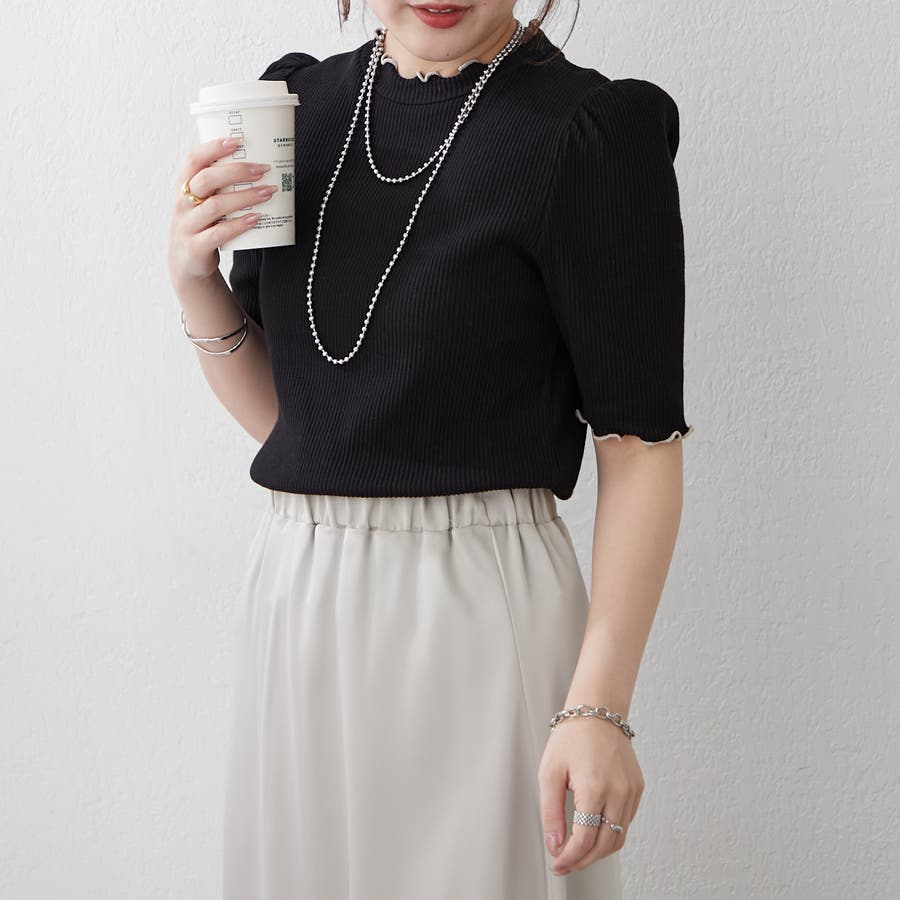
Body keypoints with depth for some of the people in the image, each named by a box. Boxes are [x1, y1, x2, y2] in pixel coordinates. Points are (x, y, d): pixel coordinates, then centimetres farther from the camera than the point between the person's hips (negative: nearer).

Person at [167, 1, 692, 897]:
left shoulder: (596, 130, -10)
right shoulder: (300, 103, 7)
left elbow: (639, 441, -12)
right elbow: (276, 410, 11)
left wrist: (599, 705, -19)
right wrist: (194, 276, -7)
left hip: (481, 613, -5)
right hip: (294, 605, 6)